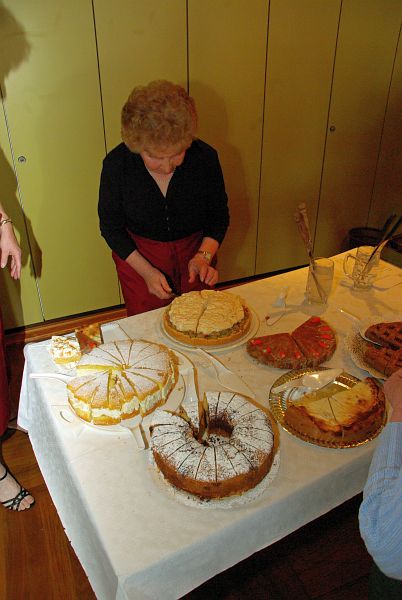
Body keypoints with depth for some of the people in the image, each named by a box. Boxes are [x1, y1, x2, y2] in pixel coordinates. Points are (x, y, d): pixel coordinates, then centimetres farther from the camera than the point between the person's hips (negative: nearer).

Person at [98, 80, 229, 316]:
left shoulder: (205, 157, -19)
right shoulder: (117, 163, -21)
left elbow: (219, 215, -5)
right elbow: (111, 227, -10)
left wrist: (204, 255, -20)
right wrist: (146, 271, -18)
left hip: (194, 253, 1)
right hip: (137, 258, -1)